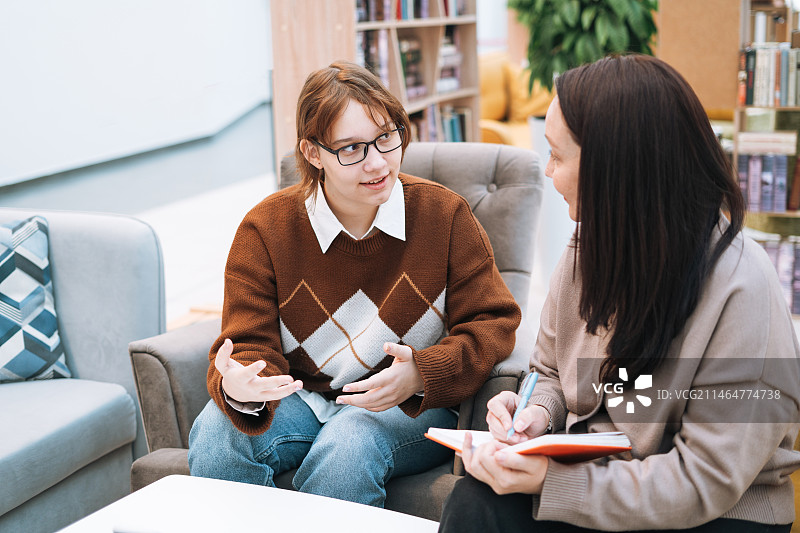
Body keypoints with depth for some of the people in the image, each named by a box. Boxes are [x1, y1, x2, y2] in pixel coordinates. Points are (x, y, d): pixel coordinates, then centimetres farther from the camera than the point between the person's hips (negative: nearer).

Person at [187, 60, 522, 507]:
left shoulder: (445, 215, -7)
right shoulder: (265, 229, -5)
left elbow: (493, 323, -5)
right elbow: (253, 346, -6)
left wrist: (422, 374, -25)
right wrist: (239, 389, -33)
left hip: (409, 408, -1)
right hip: (301, 398, 2)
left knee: (350, 444, -34)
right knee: (218, 433, -28)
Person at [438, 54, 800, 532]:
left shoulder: (741, 293, -22)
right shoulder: (591, 250, 0)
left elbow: (704, 483, -21)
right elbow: (553, 374, 15)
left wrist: (550, 481, -25)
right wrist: (537, 414, -8)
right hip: (593, 472, 5)